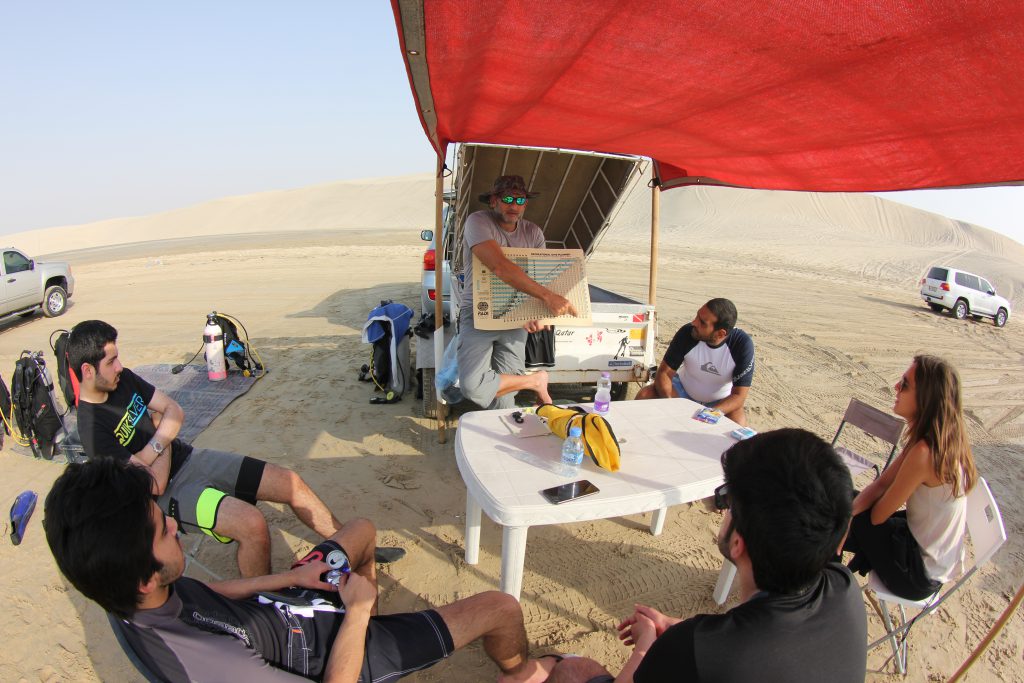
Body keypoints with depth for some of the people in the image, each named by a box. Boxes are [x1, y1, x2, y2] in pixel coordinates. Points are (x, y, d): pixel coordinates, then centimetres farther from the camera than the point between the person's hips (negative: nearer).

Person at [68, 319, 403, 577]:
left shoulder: (123, 379, 0)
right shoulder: (92, 427, -21)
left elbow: (174, 412, 7)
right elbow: (156, 484, -21)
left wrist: (158, 436, -12)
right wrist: (163, 439, -7)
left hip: (190, 459, 7)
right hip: (171, 492, -7)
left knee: (291, 483, -5)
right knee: (252, 523, -32)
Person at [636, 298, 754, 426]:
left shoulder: (742, 344, -25)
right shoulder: (687, 332, -22)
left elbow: (739, 396, -24)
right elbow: (664, 372, -16)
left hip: (720, 401, -1)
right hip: (683, 389, 2)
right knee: (644, 396, -22)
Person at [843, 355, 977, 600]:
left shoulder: (924, 452, -34)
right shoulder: (942, 439, -4)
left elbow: (878, 515, -23)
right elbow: (882, 482, -3)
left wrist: (844, 517, -1)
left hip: (918, 575, -8)